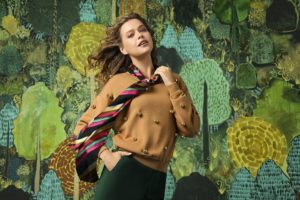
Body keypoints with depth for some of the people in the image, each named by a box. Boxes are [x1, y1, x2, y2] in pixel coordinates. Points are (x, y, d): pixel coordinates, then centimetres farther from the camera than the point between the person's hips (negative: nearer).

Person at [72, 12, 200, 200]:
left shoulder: (173, 80, 11)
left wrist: (171, 85, -3)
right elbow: (84, 126, 5)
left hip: (156, 178, 3)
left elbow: (191, 128, 0)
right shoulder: (118, 82, 3)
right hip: (123, 171, -3)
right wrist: (105, 155, -10)